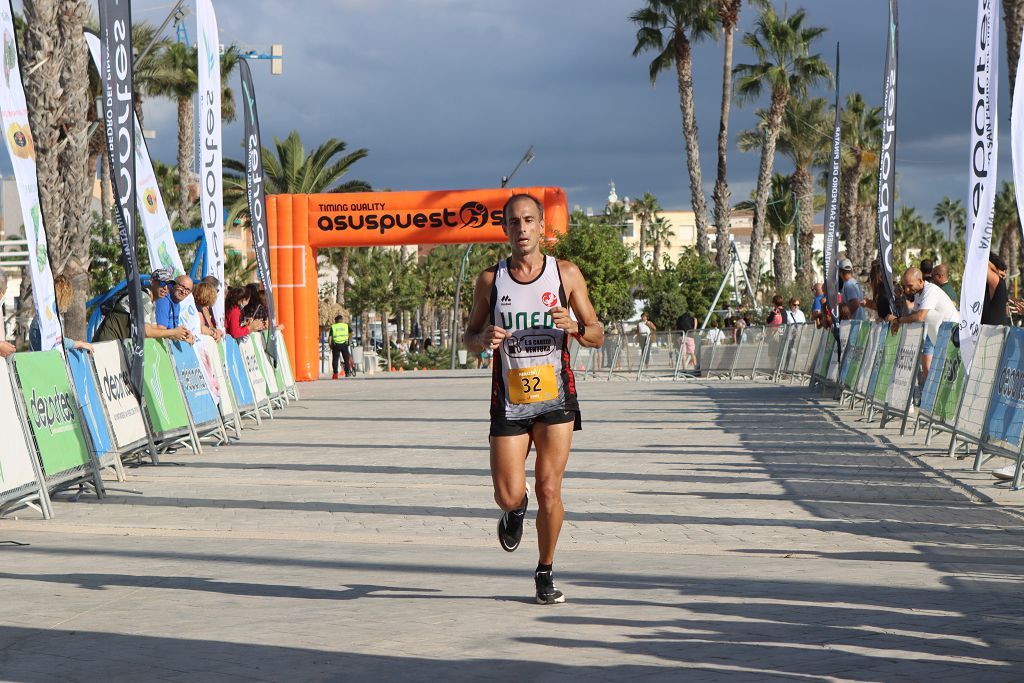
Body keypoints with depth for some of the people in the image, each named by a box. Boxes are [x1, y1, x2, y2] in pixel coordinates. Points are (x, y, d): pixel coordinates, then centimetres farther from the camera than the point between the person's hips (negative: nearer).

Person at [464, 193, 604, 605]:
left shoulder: (566, 274, 1)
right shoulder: (490, 280, 3)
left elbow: (597, 337, 5)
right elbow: (470, 338, 13)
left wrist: (574, 327, -18)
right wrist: (485, 338, -11)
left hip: (555, 398, -1)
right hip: (509, 401, 1)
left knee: (549, 491, -4)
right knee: (508, 496, -5)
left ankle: (546, 572, 16)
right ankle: (516, 510, 33)